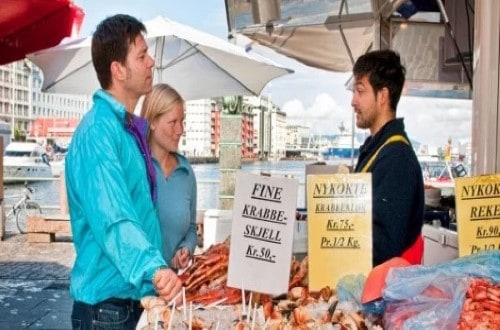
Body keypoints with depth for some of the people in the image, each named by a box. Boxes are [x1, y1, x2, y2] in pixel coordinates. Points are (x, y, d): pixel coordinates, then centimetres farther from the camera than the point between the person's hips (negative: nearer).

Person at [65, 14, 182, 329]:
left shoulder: (131, 127, 8)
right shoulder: (99, 130, -21)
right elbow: (112, 218, -34)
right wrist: (152, 268, -48)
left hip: (136, 297, 9)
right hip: (106, 302, -9)